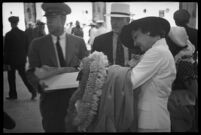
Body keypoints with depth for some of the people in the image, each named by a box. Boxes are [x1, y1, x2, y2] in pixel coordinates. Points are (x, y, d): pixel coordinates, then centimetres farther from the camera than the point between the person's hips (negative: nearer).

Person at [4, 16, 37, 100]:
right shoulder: (23, 33, 0)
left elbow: (6, 50, -12)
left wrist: (7, 62, -7)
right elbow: (27, 47, 7)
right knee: (23, 75, 13)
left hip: (12, 61, -4)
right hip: (22, 60, 5)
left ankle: (13, 95, 16)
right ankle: (33, 91, 2)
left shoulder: (8, 35, -14)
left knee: (11, 78, 9)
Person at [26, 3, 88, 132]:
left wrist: (60, 70, -15)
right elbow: (31, 72, 1)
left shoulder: (79, 42, 2)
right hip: (50, 100, 0)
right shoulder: (37, 44, 1)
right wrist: (39, 82, -21)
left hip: (75, 99, 1)